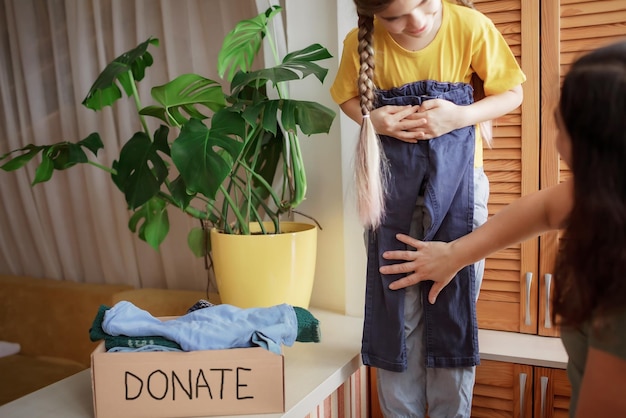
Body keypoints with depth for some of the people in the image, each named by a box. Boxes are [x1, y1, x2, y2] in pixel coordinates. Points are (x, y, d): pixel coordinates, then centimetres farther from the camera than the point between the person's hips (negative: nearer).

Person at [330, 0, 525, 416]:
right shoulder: (362, 42, -10)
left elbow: (512, 93, -2)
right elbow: (348, 98, 8)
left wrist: (459, 117, -21)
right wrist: (373, 119, -15)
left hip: (457, 177, -1)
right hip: (394, 181, 1)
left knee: (455, 298, 6)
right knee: (398, 305, 7)